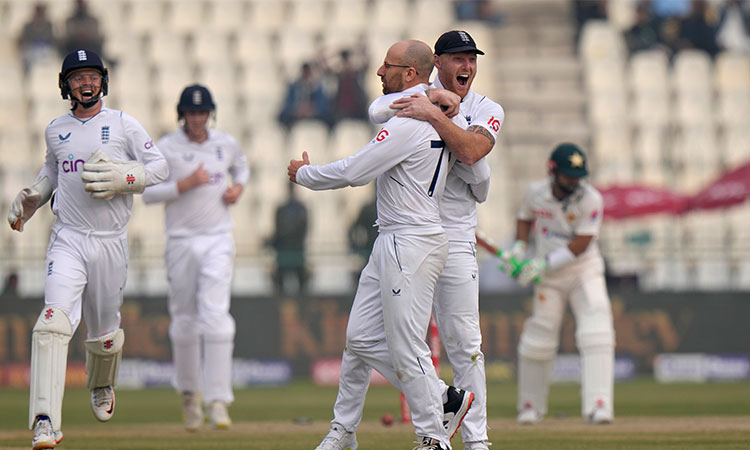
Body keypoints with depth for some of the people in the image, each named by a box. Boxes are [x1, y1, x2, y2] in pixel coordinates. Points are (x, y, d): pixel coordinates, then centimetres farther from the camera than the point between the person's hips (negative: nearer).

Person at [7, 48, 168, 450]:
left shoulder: (124, 126, 0)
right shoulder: (56, 130, 9)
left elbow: (160, 167, 0)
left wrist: (123, 178, -16)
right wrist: (32, 196, 11)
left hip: (111, 242, 0)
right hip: (67, 239, 0)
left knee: (104, 333, 13)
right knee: (54, 322, -21)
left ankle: (102, 387, 49)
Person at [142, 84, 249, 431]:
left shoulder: (226, 144, 8)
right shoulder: (166, 148, -2)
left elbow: (241, 166, 28)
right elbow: (148, 192, -6)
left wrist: (238, 187, 7)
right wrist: (185, 184, -18)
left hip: (218, 240, 1)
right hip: (181, 242, -1)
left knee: (215, 315, -14)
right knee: (185, 320, 6)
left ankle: (217, 399, -16)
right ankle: (189, 393, 28)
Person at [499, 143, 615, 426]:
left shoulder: (590, 199, -16)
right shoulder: (535, 192, -5)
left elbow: (581, 244, -19)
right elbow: (525, 218, 16)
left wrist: (544, 263, -23)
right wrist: (519, 247, -2)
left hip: (585, 270, -3)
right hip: (548, 277, 3)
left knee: (596, 333, -20)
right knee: (537, 340, 3)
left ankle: (598, 406, -25)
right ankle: (531, 406, 22)